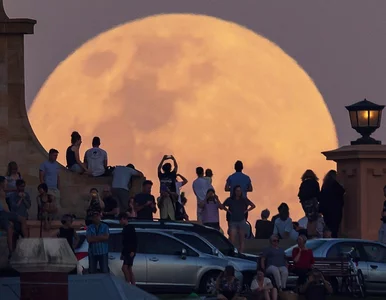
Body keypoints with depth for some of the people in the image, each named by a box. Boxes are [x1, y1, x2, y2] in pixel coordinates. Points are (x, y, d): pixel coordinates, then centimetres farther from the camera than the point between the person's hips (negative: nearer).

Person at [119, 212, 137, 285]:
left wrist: (133, 251, -22)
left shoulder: (130, 228, -8)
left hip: (130, 252, -9)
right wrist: (122, 253, 21)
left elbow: (134, 240, -15)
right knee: (129, 269, 7)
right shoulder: (125, 229, 18)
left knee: (124, 268, -18)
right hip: (126, 252, 9)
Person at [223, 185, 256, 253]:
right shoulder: (230, 200, 1)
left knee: (241, 240, 4)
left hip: (242, 221, 1)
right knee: (232, 240, -12)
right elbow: (223, 206, 15)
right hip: (233, 221, -1)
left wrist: (246, 211, 3)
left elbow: (253, 206, 12)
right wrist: (228, 211, 3)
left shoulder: (244, 200, 3)